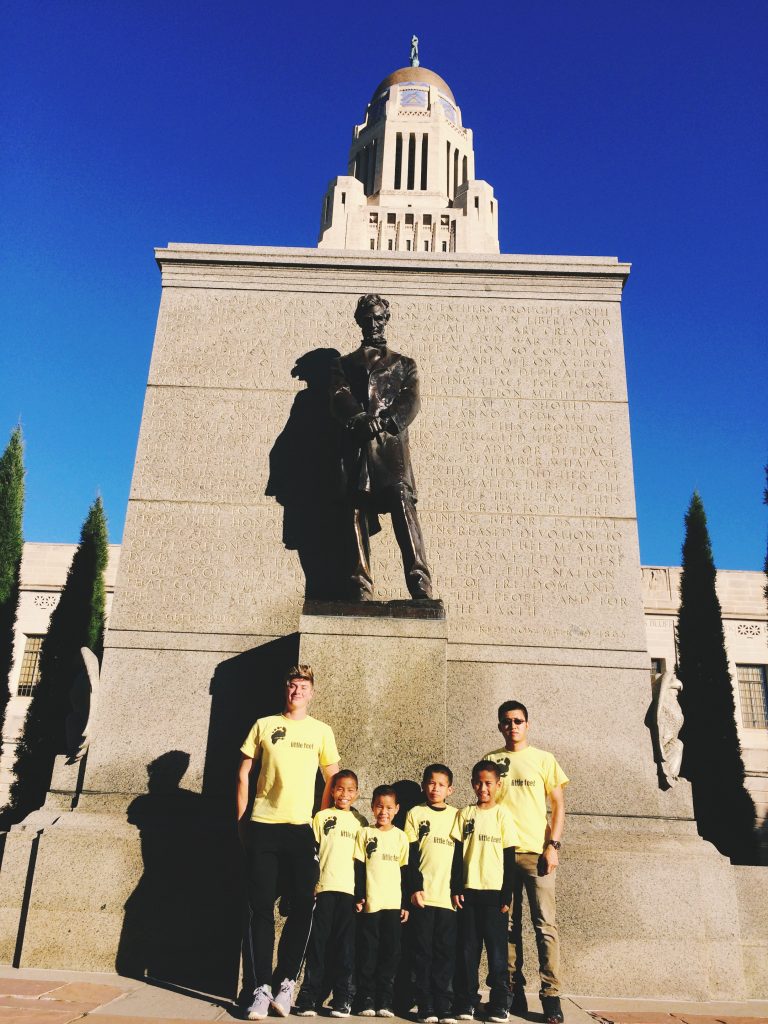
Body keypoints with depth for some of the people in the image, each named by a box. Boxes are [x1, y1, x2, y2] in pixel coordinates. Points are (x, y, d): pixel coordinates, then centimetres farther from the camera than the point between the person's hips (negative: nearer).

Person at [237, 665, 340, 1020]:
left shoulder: (321, 731, 6)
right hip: (263, 827, 0)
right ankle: (262, 988, 10)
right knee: (261, 908, 1)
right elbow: (244, 773, 8)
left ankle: (284, 982, 18)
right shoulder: (264, 725, 5)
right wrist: (242, 819, 3)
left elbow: (333, 780, 11)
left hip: (301, 828, 1)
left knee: (303, 907, 1)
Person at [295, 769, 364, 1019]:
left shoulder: (359, 822, 14)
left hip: (349, 889, 2)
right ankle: (309, 997, 4)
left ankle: (342, 998, 9)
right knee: (317, 941, -2)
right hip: (324, 887, -2)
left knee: (345, 944, 2)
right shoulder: (321, 817, 6)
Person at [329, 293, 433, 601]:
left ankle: (420, 584, -21)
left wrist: (385, 422, -15)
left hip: (392, 444, -1)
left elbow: (411, 402, 6)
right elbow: (340, 399, 5)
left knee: (403, 506, -17)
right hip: (356, 446, 1)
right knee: (357, 514, -6)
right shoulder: (344, 365, 25)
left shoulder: (404, 364, 23)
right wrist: (361, 419, -17)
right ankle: (360, 588, -6)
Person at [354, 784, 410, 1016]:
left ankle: (385, 1001, 12)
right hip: (370, 903, -1)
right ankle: (367, 1000, 11)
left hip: (394, 904, 1)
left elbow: (405, 871, 9)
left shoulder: (401, 836, 7)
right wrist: (359, 897, -5)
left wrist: (405, 904, 6)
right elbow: (359, 867, 2)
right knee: (368, 952, 2)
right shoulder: (365, 833, 3)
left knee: (390, 953, 3)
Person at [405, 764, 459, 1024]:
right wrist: (415, 888, -7)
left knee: (446, 953, 3)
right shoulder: (416, 813, 4)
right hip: (423, 895, -2)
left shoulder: (456, 815, 10)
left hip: (448, 896, 2)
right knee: (423, 952, 2)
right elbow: (411, 854, 0)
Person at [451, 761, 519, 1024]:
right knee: (468, 948, 6)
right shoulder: (465, 814, 5)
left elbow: (509, 858, 0)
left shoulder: (502, 814, -1)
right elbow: (458, 853, 5)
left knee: (497, 947, 3)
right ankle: (467, 1001, 17)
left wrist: (507, 895, -4)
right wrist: (456, 888, -1)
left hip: (494, 892, -2)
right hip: (468, 891, 2)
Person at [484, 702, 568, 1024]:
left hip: (536, 852, -1)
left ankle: (551, 996, 5)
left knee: (545, 924, -3)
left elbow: (558, 804, 4)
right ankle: (514, 992, 17)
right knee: (508, 925, 7)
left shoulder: (543, 759, 4)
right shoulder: (491, 761, 8)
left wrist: (552, 846, -6)